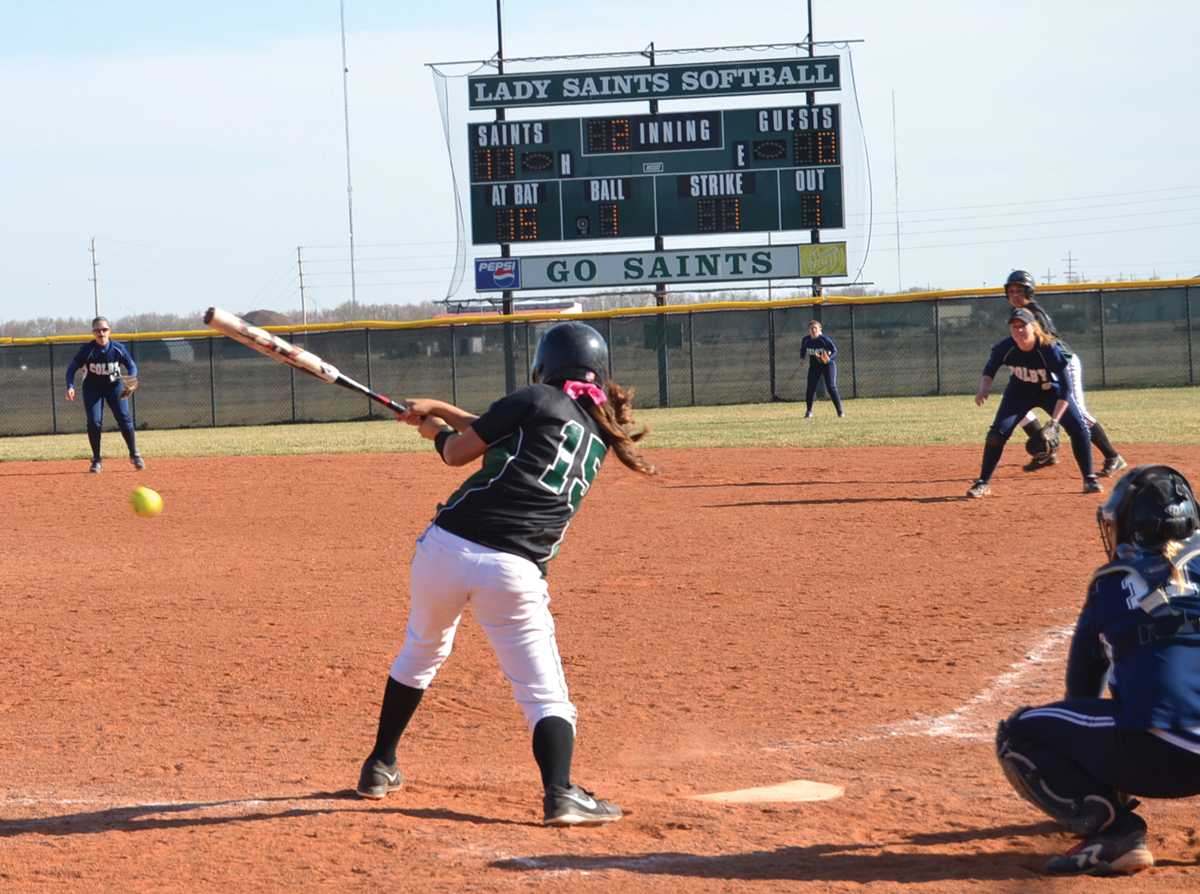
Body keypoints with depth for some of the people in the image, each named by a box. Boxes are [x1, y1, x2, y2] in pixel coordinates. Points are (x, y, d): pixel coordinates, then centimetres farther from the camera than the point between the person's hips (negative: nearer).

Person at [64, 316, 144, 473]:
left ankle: (134, 455, 8)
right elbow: (72, 367, -11)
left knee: (124, 419, -10)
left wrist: (131, 381, -25)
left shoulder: (119, 348, -17)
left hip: (114, 385, 1)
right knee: (94, 422, -11)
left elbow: (131, 365, -5)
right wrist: (70, 386, -27)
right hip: (93, 388, -1)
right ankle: (96, 460, 4)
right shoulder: (87, 350, -20)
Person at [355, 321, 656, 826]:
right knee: (545, 694, 4)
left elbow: (458, 452, 5)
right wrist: (443, 410, 30)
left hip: (447, 545, -1)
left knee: (421, 651, 24)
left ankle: (380, 766, 35)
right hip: (514, 572, 1)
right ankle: (560, 794, -19)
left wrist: (437, 429, 27)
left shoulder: (537, 402, 2)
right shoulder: (602, 434, 18)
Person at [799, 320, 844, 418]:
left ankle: (840, 411, -6)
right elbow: (803, 351, 15)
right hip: (814, 366, 4)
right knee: (810, 387, -2)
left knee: (831, 387, -14)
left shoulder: (825, 339, -18)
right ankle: (809, 411, 17)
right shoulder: (805, 340, -5)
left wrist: (829, 358, -33)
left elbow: (835, 351, -16)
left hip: (828, 365, -4)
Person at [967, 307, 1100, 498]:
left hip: (1051, 390, -2)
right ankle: (983, 483, 0)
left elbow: (1065, 388, -31)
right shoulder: (1004, 348, -26)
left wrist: (1054, 421, -39)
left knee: (1078, 428, -15)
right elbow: (990, 369, -6)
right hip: (1020, 391, 2)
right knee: (998, 432, -13)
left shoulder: (1049, 349, -34)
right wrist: (984, 389, -28)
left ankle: (1089, 480, 2)